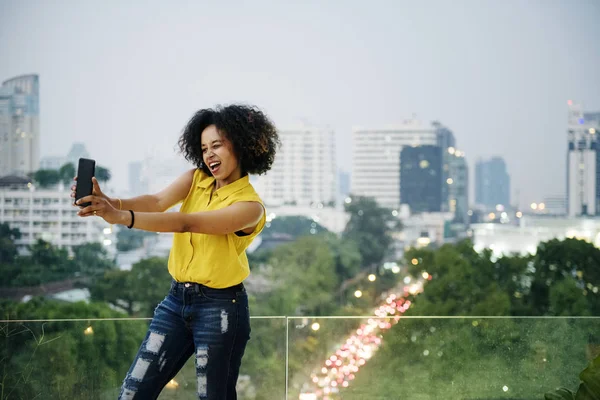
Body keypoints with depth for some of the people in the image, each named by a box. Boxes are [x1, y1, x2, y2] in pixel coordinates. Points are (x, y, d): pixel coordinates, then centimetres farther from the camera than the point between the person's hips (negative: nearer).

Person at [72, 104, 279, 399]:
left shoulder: (249, 205, -13)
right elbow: (158, 201, -13)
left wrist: (122, 217, -35)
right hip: (176, 299, 6)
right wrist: (111, 202, -33)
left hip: (219, 308, -6)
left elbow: (187, 223, -25)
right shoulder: (196, 179, 5)